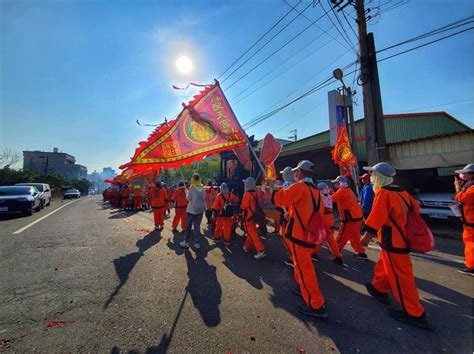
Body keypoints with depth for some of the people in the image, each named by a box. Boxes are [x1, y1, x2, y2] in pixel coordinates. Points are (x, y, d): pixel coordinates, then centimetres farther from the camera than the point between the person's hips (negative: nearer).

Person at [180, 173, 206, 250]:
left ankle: (186, 242, 18)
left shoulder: (192, 187, -11)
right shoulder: (202, 187, 2)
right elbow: (203, 198, 5)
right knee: (197, 226, 10)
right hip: (200, 209, 4)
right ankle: (197, 243, 12)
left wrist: (187, 192, 7)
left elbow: (189, 198, -7)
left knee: (188, 226, 9)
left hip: (192, 209, -4)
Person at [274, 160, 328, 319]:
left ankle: (317, 306, 10)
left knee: (303, 267, 1)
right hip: (310, 234, 9)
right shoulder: (315, 190, 11)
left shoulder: (300, 186, -16)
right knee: (302, 264, 25)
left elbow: (281, 199, -22)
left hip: (299, 234, -9)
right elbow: (320, 210, 18)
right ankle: (305, 289, 42)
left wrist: (280, 190, 0)